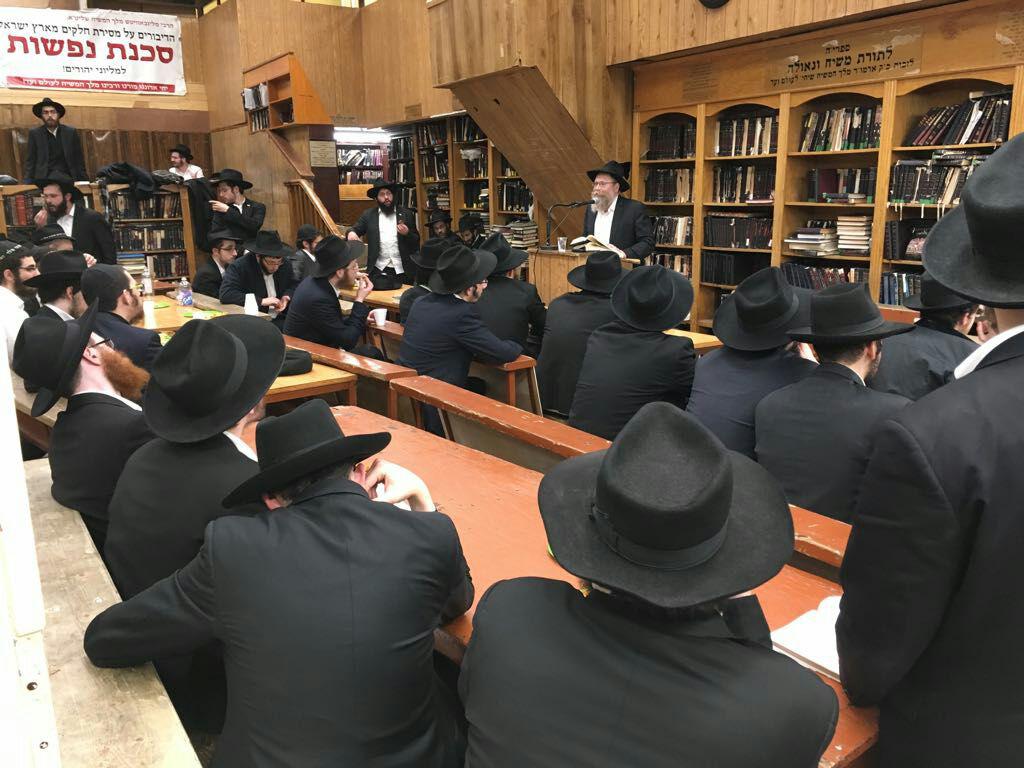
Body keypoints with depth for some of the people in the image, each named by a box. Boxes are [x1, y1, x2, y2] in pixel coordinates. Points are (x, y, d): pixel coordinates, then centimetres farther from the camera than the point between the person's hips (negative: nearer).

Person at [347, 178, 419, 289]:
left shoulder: (406, 214, 7)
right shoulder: (368, 214, 9)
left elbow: (416, 242, 8)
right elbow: (355, 230, 8)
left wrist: (407, 233, -13)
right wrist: (351, 233, -16)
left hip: (403, 270, 0)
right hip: (378, 271, 0)